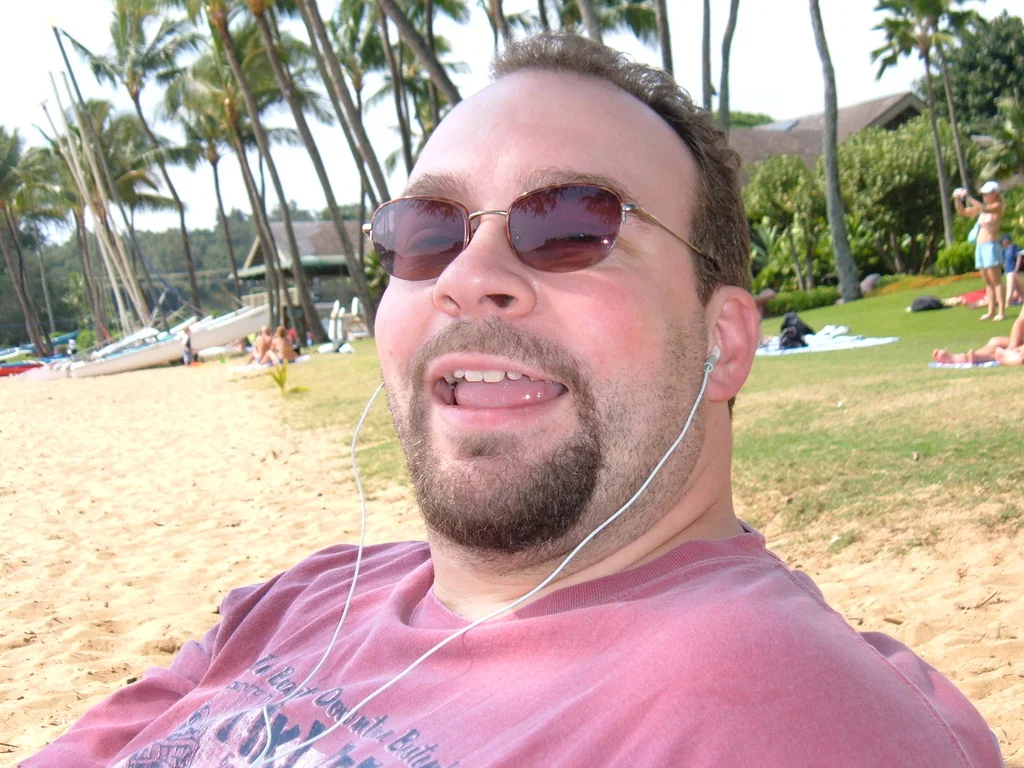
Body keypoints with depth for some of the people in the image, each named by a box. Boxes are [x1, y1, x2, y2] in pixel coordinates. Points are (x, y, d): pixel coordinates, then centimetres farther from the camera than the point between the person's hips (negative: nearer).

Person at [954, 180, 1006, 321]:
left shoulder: (997, 206, -4)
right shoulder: (982, 209, 17)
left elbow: (984, 208, -24)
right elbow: (962, 212, 20)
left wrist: (968, 197, -23)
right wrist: (957, 199, 4)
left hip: (991, 245, -8)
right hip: (979, 246, 8)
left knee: (996, 280, -11)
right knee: (988, 282, 7)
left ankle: (1002, 312, -13)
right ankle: (991, 311, 8)